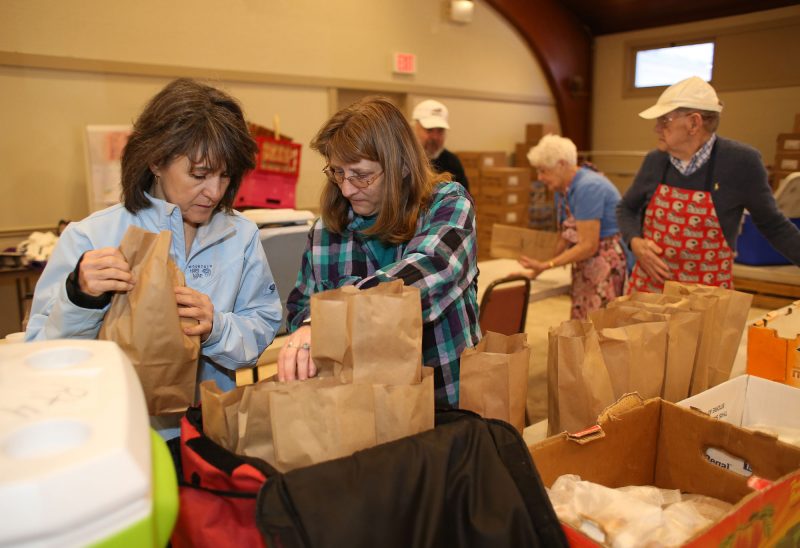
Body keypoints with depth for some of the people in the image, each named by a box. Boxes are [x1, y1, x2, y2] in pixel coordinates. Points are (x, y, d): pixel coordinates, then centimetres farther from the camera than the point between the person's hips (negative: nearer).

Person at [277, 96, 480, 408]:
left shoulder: (448, 204, -3)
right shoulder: (326, 230, 5)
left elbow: (434, 269, -23)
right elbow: (298, 309, 13)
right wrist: (309, 324, -12)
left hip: (447, 402, -4)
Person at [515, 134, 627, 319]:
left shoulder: (587, 187, -20)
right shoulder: (562, 189, 7)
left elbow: (588, 246, -22)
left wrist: (546, 265, -22)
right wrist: (539, 269, 2)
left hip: (607, 265, -9)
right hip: (584, 269, 9)